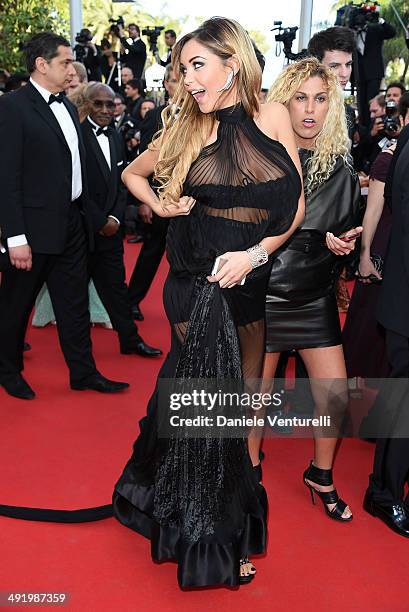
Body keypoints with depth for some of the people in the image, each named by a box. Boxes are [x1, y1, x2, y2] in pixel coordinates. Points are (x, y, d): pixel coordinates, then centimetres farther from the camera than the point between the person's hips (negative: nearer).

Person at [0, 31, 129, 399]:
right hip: (35, 226, -7)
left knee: (75, 303, 13)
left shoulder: (67, 107, 11)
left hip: (72, 222, 7)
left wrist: (88, 213, 10)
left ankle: (83, 372, 25)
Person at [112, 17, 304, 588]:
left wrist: (255, 253, -12)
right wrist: (161, 206, -1)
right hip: (197, 282, -2)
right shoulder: (188, 126, 0)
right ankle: (216, 539, 20)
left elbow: (297, 203, 0)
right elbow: (132, 173, 16)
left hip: (255, 279, 3)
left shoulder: (272, 116, 0)